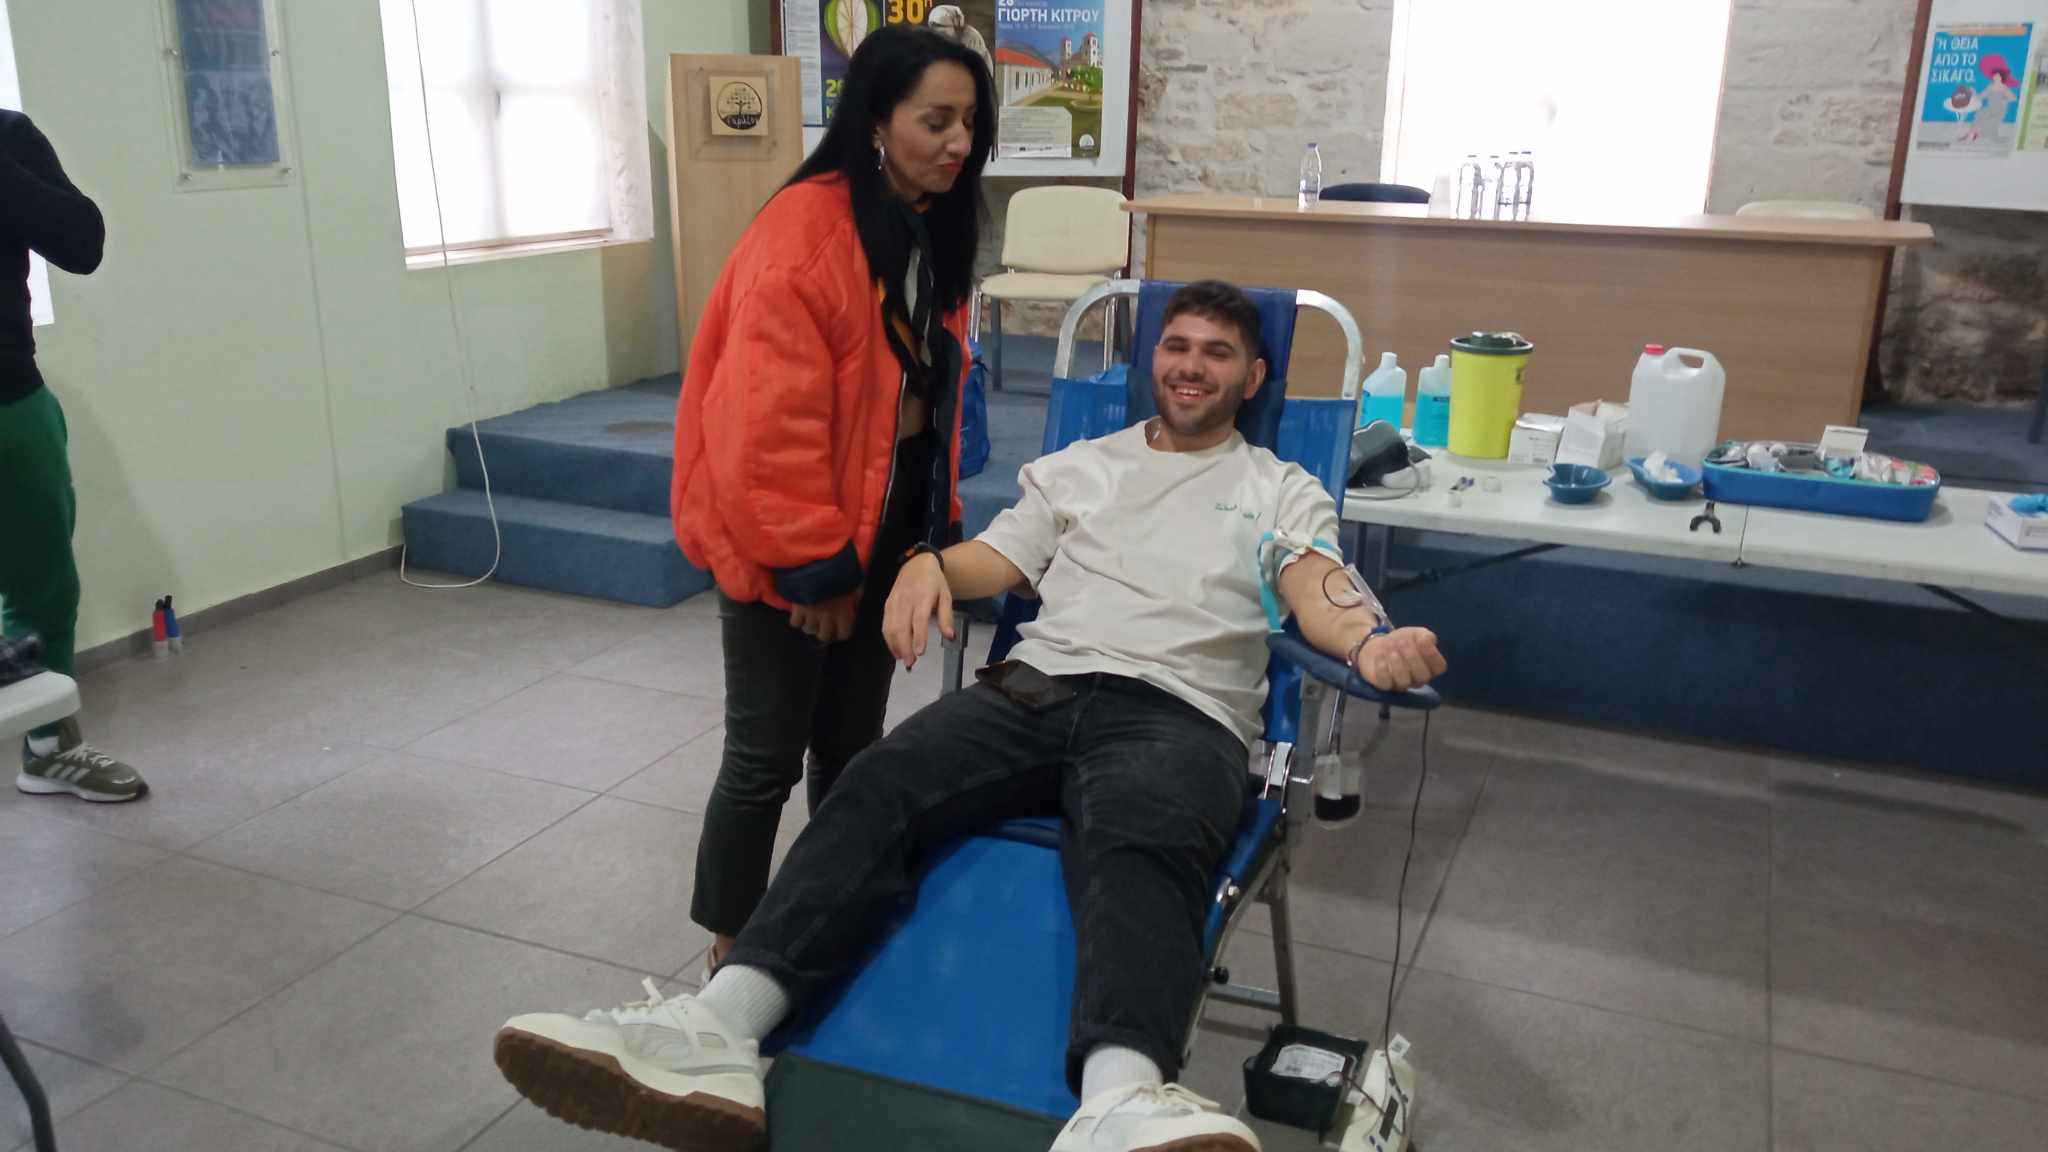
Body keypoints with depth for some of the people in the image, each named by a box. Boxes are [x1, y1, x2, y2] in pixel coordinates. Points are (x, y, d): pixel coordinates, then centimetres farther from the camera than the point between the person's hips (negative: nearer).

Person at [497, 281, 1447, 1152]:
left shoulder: (1283, 490, 22)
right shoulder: (1077, 465, 30)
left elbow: (1318, 590, 4)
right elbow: (998, 557, 19)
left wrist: (1371, 642, -20)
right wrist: (930, 563, -6)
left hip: (1180, 712, -2)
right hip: (1035, 685, 3)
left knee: (1140, 849, -38)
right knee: (878, 787, -27)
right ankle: (714, 1036, -43)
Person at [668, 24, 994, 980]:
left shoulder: (936, 229, 6)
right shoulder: (804, 233, -21)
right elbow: (767, 426, -23)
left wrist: (934, 530, 10)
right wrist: (813, 562, -19)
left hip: (883, 527, 8)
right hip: (788, 543, -8)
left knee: (852, 744, 18)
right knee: (767, 755, 4)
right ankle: (729, 955, 22)